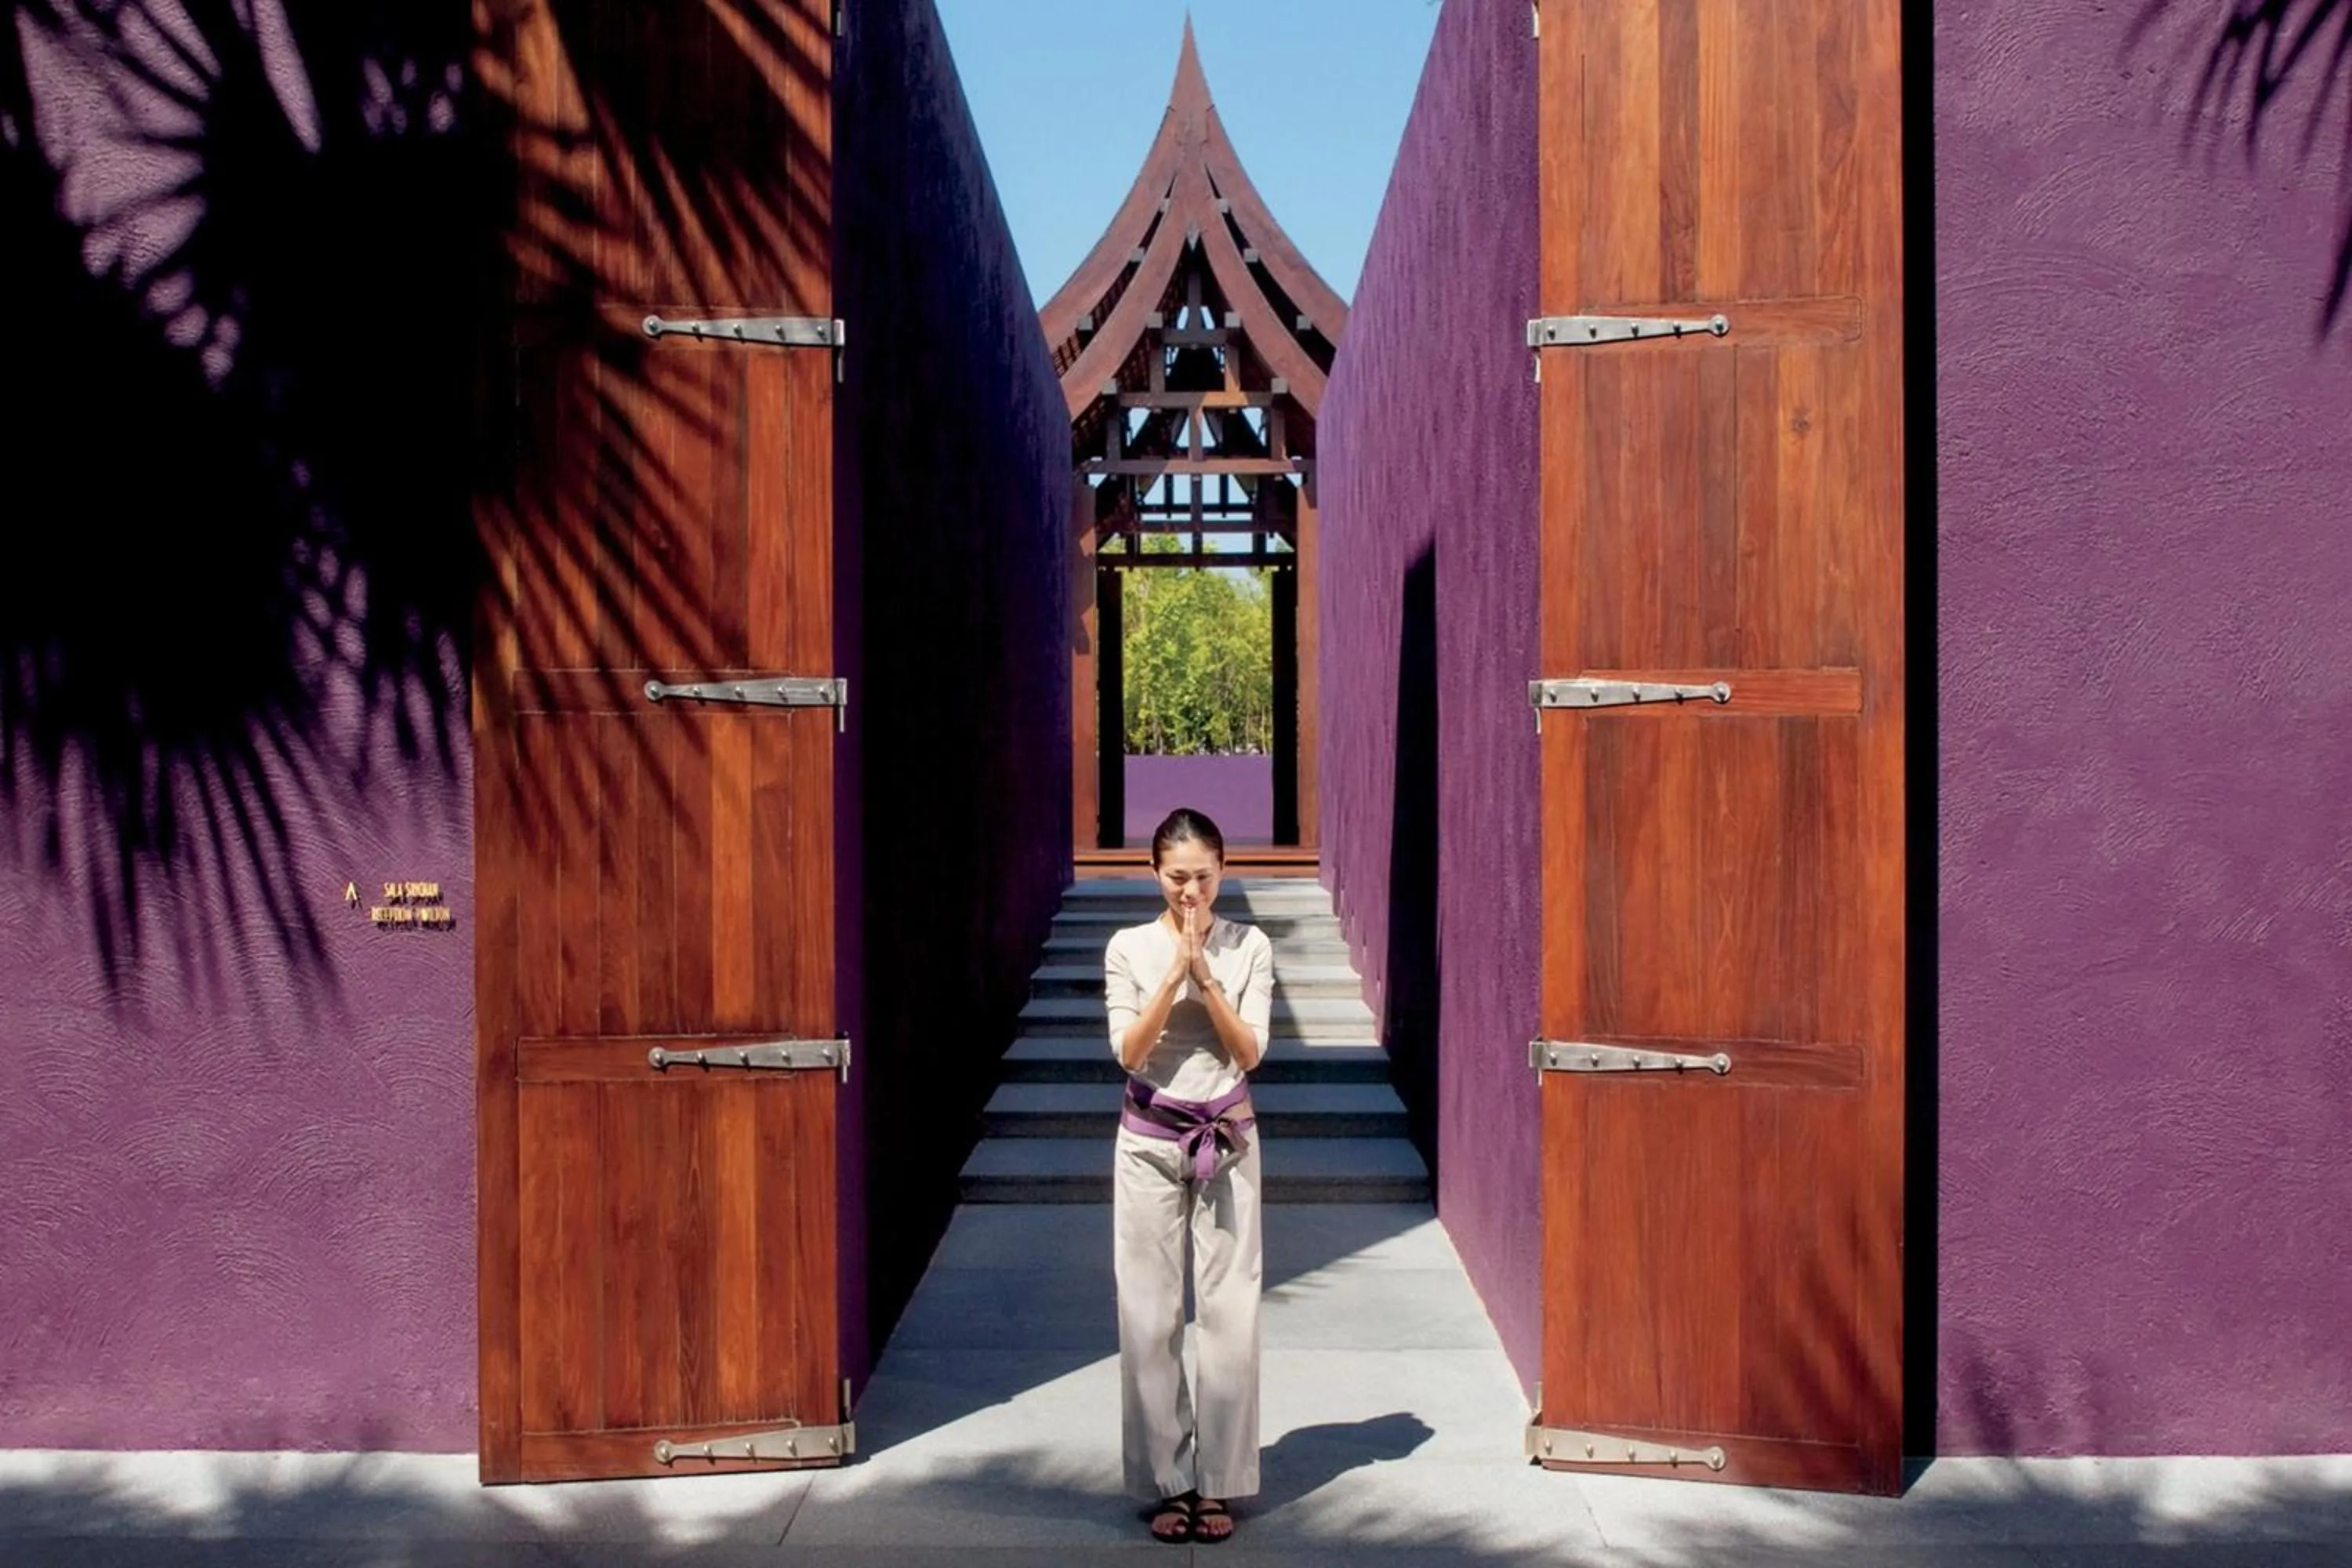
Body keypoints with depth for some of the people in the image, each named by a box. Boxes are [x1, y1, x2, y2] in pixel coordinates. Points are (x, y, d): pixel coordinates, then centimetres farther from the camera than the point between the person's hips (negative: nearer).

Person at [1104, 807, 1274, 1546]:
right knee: (1150, 1315, 2)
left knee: (1228, 1311, 0)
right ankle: (1166, 1482, 13)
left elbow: (1250, 1052, -6)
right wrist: (1175, 972, -18)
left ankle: (1218, 1483, 12)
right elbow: (1128, 1052, -9)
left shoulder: (1249, 947, 0)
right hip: (1149, 1143, 0)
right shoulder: (1129, 947, -1)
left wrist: (1206, 974, -16)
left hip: (1227, 1140, 0)